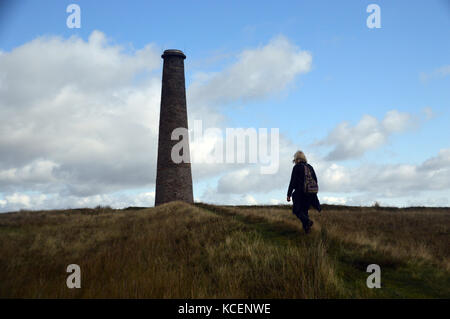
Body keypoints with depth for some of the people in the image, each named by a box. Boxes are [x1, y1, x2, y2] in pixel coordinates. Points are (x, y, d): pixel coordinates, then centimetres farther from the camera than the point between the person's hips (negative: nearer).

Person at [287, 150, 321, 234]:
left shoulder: (296, 167, -7)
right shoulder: (310, 167, 11)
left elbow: (293, 182, -11)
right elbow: (315, 180, 13)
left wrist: (289, 194, -8)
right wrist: (313, 191, 22)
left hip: (300, 193, -6)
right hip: (311, 194, 6)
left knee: (297, 210, 5)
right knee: (304, 210, 17)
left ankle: (307, 221, -19)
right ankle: (306, 228, 9)